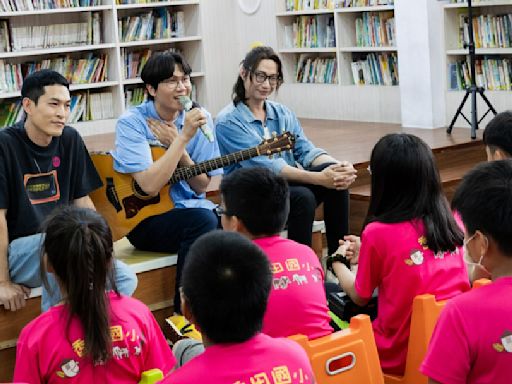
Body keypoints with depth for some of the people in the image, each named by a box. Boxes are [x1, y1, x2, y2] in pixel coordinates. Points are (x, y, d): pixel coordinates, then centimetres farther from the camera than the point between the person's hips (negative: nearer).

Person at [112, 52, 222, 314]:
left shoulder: (201, 119, 4)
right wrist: (184, 137, -23)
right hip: (143, 219, -5)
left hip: (189, 208, 5)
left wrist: (176, 143, -11)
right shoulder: (132, 123, -10)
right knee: (203, 219, -32)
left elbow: (201, 186, 3)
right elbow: (150, 186, -22)